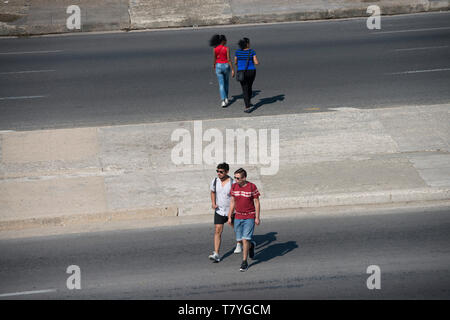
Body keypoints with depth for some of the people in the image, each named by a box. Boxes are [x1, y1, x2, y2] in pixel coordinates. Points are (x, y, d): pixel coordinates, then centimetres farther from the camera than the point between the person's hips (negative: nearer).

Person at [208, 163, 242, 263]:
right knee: (217, 231, -10)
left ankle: (239, 244, 50)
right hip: (219, 211, 2)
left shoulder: (232, 183, -19)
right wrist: (213, 203, -1)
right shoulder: (215, 181, -5)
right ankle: (216, 254, -13)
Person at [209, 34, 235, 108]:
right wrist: (232, 70, -12)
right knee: (226, 82, 25)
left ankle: (223, 101, -13)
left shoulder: (215, 49, -5)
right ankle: (226, 98, 35)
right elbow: (229, 60, -15)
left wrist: (214, 65, 23)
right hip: (226, 66, -1)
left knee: (221, 84, 2)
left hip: (218, 67, 1)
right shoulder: (227, 48, -13)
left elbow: (215, 60, 2)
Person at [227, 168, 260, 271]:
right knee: (239, 239, 8)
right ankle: (251, 245, 41)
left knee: (245, 239, -11)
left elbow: (257, 203, -6)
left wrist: (257, 218, -9)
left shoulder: (252, 187, -11)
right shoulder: (234, 187, 2)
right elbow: (232, 202, 9)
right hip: (238, 217, 5)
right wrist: (229, 217, 8)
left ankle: (244, 262, -3)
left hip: (249, 217, -5)